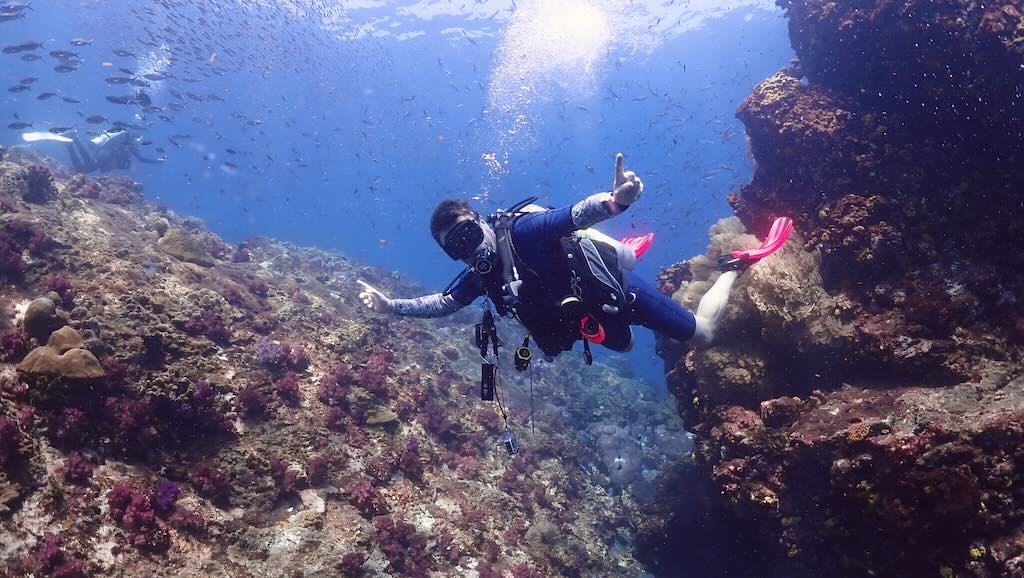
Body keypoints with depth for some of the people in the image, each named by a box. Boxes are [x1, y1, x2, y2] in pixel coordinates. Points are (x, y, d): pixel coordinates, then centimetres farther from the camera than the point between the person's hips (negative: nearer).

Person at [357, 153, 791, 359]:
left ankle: (738, 264, 23)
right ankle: (631, 250, 50)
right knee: (623, 345, 39)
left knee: (702, 333, 2)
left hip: (614, 290, -8)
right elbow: (443, 303, 5)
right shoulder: (480, 277, -10)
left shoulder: (524, 230, -32)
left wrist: (615, 201, -67)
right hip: (591, 318, 8)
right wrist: (391, 306, -5)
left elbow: (579, 214, -45)